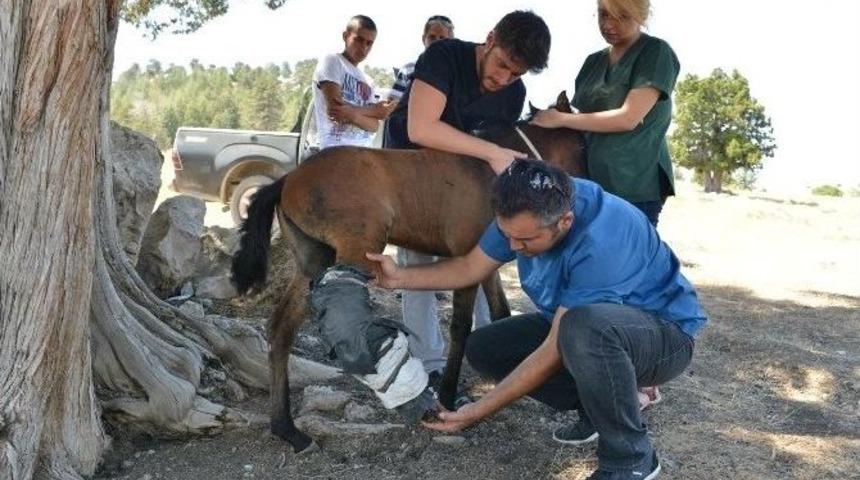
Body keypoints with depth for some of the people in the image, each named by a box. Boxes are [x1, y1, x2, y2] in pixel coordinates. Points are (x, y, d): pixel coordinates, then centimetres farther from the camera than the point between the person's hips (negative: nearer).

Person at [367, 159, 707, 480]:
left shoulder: (602, 242, -36)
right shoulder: (528, 210, -13)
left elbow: (556, 352, -32)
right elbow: (471, 267, 1)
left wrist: (479, 411, -27)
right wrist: (400, 277, -13)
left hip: (665, 334, -7)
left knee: (583, 328, -41)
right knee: (483, 348, -4)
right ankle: (602, 406, 6)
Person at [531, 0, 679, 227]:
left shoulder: (656, 53, -5)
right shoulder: (594, 61, 16)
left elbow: (628, 118, -14)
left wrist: (560, 119, -10)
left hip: (636, 187, -6)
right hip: (592, 180, 6)